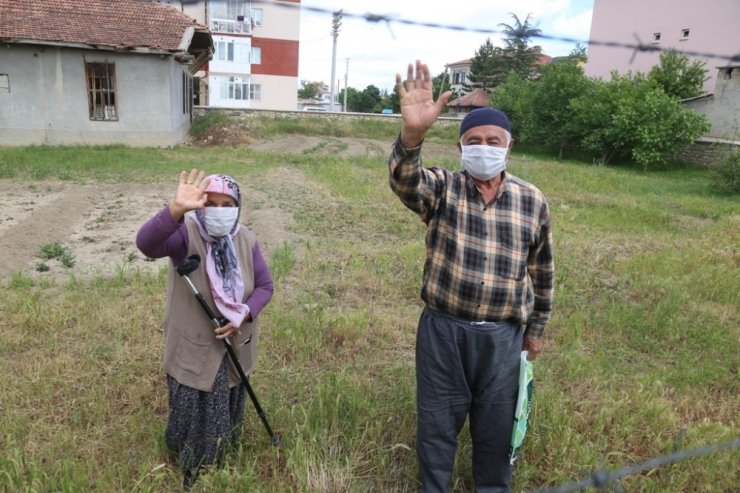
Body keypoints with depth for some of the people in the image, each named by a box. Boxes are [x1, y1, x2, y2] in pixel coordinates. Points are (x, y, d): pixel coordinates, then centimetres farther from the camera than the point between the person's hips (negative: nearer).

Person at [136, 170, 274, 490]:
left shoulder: (246, 240, -9)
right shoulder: (186, 235, -21)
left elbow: (264, 286, -2)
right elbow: (146, 243, -42)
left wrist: (245, 314, -20)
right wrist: (177, 209, -57)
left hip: (234, 346, 4)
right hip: (192, 347, -4)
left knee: (226, 411, 25)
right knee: (191, 413, 14)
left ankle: (221, 461, 55)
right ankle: (191, 472, 44)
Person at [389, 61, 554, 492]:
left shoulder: (533, 201, 0)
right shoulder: (443, 189, -6)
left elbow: (542, 272, 10)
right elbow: (405, 180, -31)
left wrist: (535, 329, 15)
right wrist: (412, 134, -50)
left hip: (502, 336, 1)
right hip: (444, 329, -1)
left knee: (495, 423, 18)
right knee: (437, 420, 15)